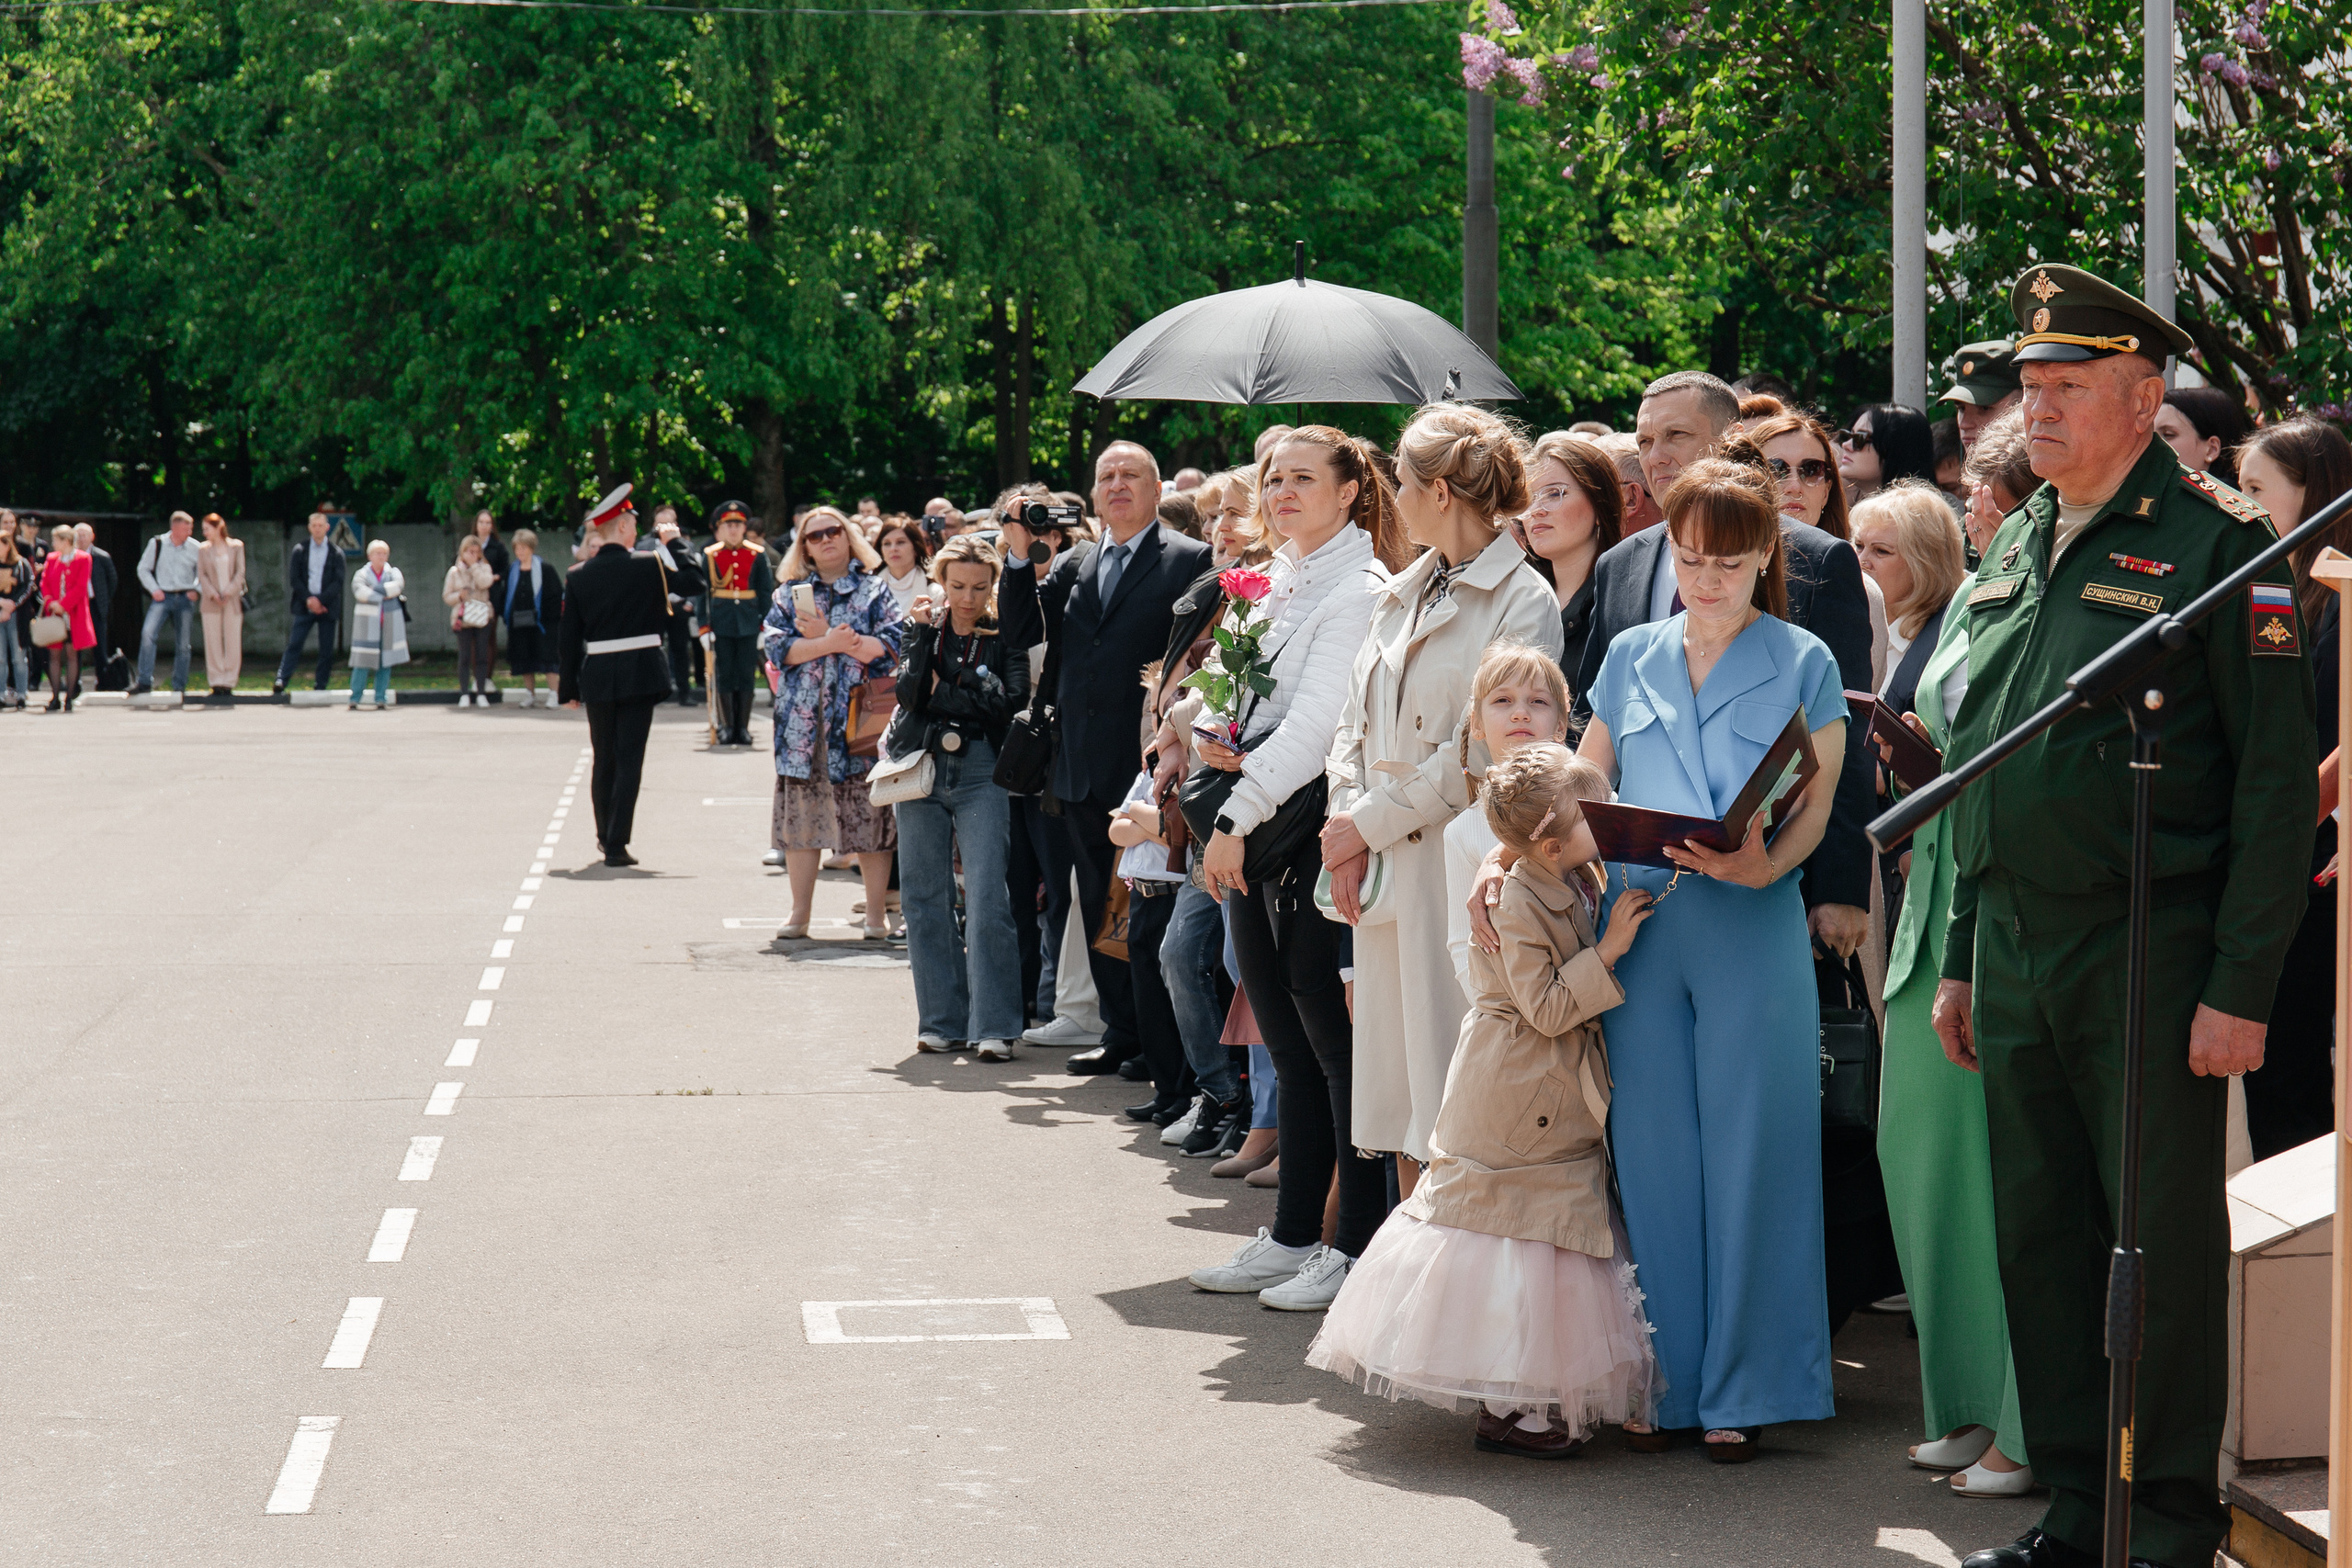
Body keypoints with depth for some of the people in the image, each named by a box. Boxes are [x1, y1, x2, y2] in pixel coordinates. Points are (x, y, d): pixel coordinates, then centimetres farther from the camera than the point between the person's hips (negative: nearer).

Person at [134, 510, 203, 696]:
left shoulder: (195, 548, 1)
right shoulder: (157, 544, -1)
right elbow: (143, 569, 8)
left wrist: (196, 590, 1)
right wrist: (153, 589, -3)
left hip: (184, 599, 2)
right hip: (162, 597, -2)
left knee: (182, 644, 4)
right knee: (148, 633, -21)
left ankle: (179, 686, 14)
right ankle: (145, 682, -20)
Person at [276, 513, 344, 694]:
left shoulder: (336, 553, 5)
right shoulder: (300, 549, 7)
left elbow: (338, 582, -2)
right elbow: (294, 578, 3)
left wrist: (320, 600, -13)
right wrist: (309, 599, -9)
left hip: (327, 607, 0)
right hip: (304, 606, 0)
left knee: (326, 650, 1)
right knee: (294, 644, -9)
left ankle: (320, 687, 8)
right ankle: (281, 681, -15)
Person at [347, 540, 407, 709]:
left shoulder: (393, 572, 11)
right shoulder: (361, 574, 5)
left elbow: (398, 585, -10)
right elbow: (360, 592, -14)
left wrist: (375, 589, -14)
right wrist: (385, 594, -11)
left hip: (389, 624, 2)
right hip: (367, 624, -2)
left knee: (385, 663, 2)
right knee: (362, 663, -7)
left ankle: (381, 700, 7)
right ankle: (354, 700, -2)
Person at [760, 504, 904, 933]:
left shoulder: (873, 589, 7)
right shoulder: (789, 593, 13)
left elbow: (893, 643, -7)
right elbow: (777, 646, -1)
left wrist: (822, 638, -12)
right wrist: (831, 642, -14)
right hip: (803, 721, 2)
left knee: (868, 816, -2)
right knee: (800, 817, 4)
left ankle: (877, 913, 6)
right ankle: (799, 914, 12)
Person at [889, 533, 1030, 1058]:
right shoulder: (920, 627, 9)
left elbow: (1009, 703, -11)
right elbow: (909, 693, -4)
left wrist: (941, 694, -7)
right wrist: (924, 634, -12)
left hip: (981, 773, -3)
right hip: (921, 771, 3)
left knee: (986, 901, -11)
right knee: (926, 900, 6)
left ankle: (995, 1026, -10)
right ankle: (943, 1021, 14)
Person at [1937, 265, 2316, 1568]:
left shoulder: (2218, 544, -8)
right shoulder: (2013, 549, 14)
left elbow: (2277, 780, -11)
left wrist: (2242, 986, -16)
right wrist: (1961, 959, 17)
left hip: (2149, 957, -7)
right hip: (2014, 956, 7)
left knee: (2164, 1239, 1)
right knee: (2039, 1237, 10)